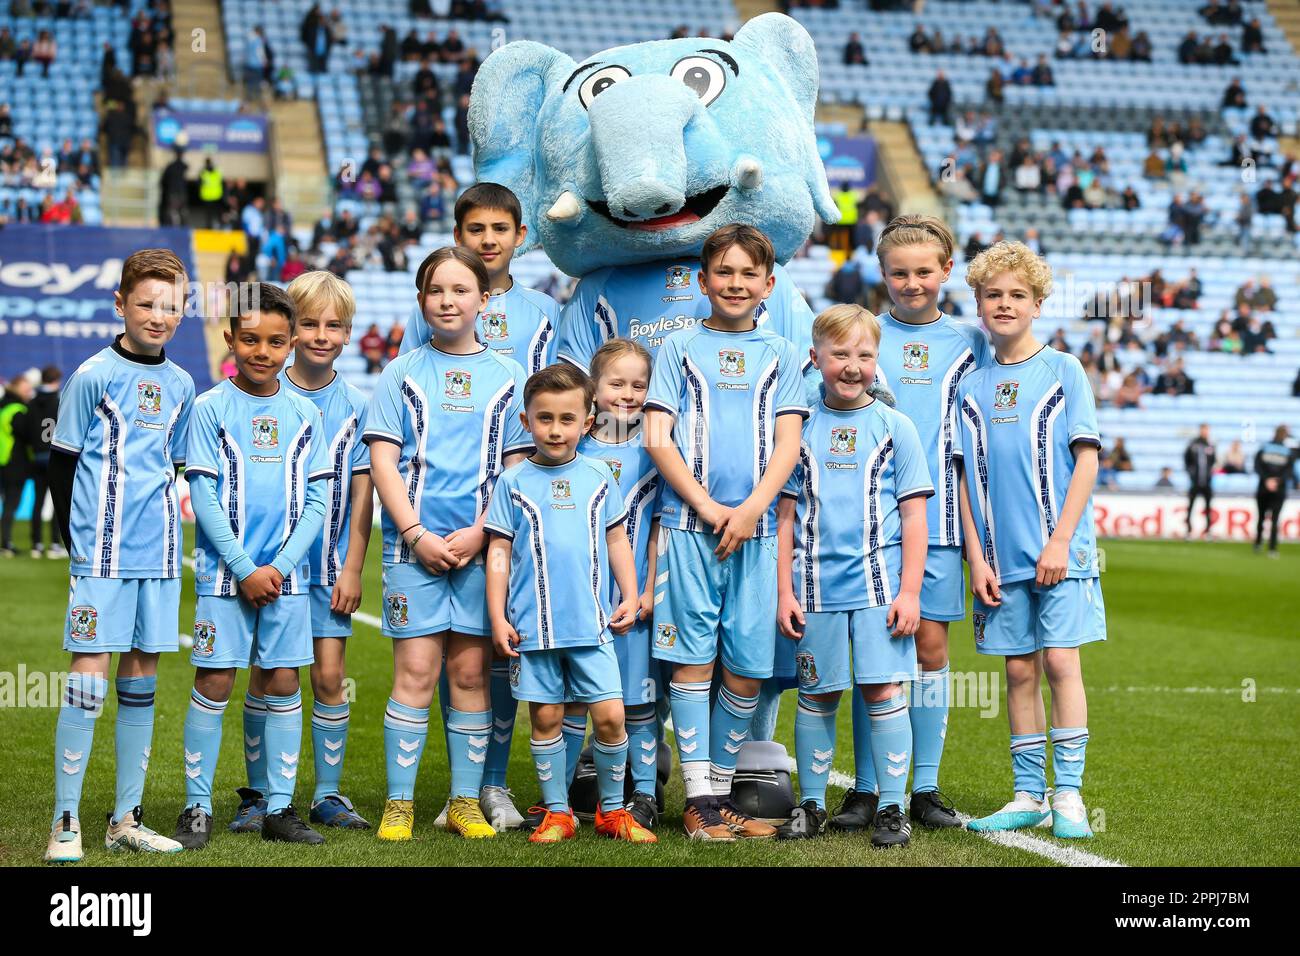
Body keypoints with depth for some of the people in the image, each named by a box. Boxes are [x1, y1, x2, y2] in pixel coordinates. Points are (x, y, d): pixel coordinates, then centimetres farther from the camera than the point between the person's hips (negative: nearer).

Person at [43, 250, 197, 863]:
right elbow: (62, 464, -2)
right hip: (103, 554, -5)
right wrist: (81, 543, -3)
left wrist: (156, 522, 13)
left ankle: (126, 820, 14)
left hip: (158, 555, 5)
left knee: (142, 677, 7)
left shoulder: (180, 386, 11)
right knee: (90, 677, -8)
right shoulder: (93, 376, -4)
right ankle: (66, 824, -3)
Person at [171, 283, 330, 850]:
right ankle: (197, 808, 7)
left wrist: (279, 566, -8)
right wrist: (246, 569, -11)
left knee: (282, 684, 5)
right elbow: (203, 499, -6)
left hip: (287, 575, 3)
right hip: (225, 573, -3)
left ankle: (279, 808, 12)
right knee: (214, 683, -2)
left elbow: (317, 501, 5)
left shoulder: (304, 415, 7)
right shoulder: (210, 408, -1)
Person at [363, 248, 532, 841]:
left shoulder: (506, 378, 9)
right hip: (414, 543, -1)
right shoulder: (402, 374, 7)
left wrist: (479, 532, -8)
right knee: (415, 669, -5)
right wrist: (418, 534, -9)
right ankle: (399, 804, 1)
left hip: (481, 544, 1)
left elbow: (516, 466, 6)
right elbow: (383, 460, 1)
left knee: (470, 670, 5)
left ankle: (466, 801, 12)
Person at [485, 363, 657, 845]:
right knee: (546, 718, 5)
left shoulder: (598, 476, 7)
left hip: (592, 623, 1)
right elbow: (499, 552, 3)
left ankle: (612, 810, 13)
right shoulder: (514, 482, 2)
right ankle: (557, 813, 17)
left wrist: (630, 597, 6)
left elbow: (617, 541, 14)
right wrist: (498, 618, -2)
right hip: (533, 624, -1)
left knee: (610, 716, -3)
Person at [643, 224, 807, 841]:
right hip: (688, 523, -2)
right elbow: (657, 438, 2)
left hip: (756, 527, 2)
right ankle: (699, 799, 1)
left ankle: (723, 788, 14)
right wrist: (706, 507, -8)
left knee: (746, 670, 1)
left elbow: (787, 444, 6)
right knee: (693, 661, -4)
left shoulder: (780, 355, 13)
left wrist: (749, 510, -9)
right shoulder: (679, 348, 9)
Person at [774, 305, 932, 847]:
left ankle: (891, 808, 4)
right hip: (816, 585, 1)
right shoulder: (800, 428, 7)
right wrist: (784, 592, 3)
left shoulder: (894, 427, 5)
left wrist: (909, 591, -3)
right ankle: (811, 806, 17)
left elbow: (914, 516, 4)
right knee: (817, 695, 7)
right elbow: (786, 516, 9)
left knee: (883, 690, -4)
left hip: (879, 583, -1)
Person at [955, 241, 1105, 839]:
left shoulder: (1063, 371, 1)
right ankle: (1028, 796, 15)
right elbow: (965, 479, 9)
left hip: (1060, 551, -3)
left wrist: (1060, 540, -11)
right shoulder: (972, 389, 9)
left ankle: (1068, 795, 0)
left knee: (1060, 660, -7)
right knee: (1019, 670, 7)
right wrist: (976, 557, 1)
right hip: (1001, 557, 3)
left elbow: (1086, 458, -3)